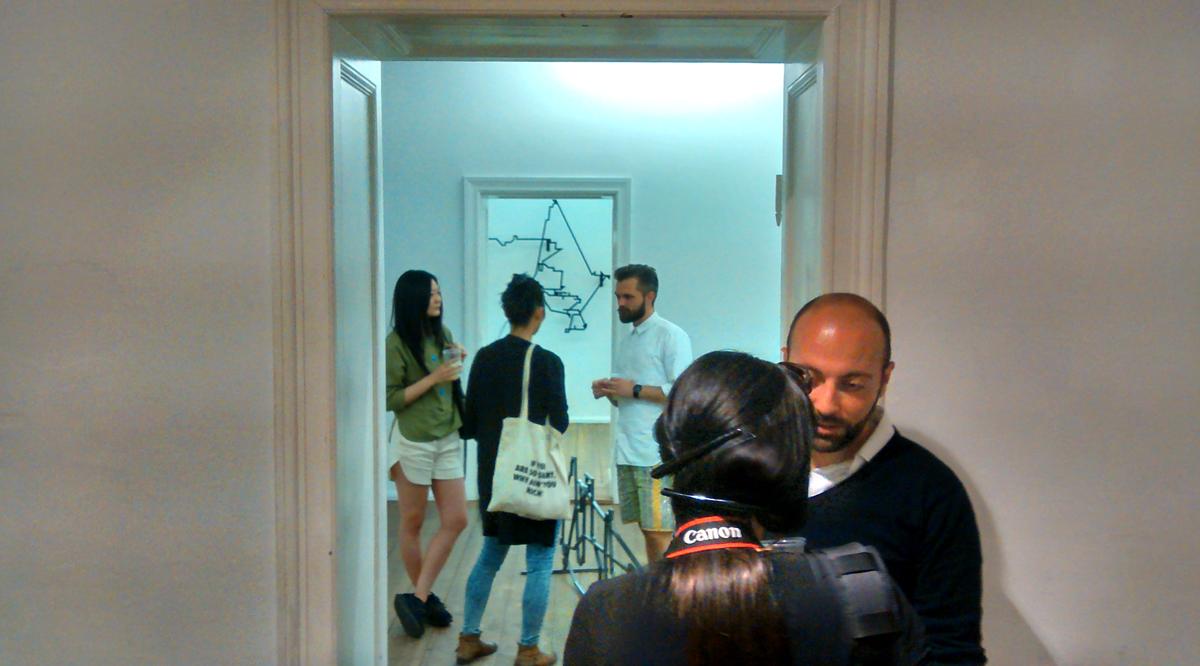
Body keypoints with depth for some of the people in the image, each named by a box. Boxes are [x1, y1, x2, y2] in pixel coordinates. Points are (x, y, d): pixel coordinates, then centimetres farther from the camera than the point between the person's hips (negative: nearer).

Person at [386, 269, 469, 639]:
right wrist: (433, 378, -19)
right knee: (412, 524, 7)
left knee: (455, 520, 2)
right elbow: (390, 399, -14)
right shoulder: (396, 343, -12)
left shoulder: (441, 332, 6)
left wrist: (458, 354, 2)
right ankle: (424, 597, 23)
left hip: (448, 439, 7)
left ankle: (417, 598, 8)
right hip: (413, 441, -6)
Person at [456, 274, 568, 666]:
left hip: (493, 473, 6)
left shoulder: (484, 358, 0)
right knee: (540, 561, 7)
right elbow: (559, 425, -10)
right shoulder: (546, 362, -16)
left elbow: (468, 425, 4)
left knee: (490, 554, 20)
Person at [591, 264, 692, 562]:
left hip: (657, 455, -7)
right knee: (647, 529, 10)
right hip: (627, 451, 7)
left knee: (659, 532, -6)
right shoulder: (625, 339, 19)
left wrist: (635, 390, -15)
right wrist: (609, 391, 3)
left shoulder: (671, 336, -5)